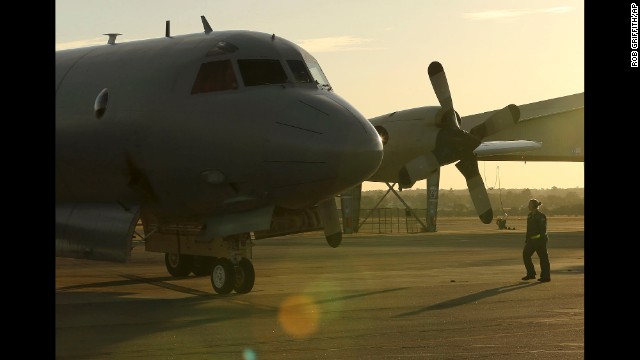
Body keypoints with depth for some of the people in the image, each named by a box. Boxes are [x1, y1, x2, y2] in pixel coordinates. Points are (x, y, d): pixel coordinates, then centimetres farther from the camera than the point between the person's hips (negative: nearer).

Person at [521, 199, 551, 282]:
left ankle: (546, 276, 4)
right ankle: (531, 274, 13)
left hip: (539, 240, -9)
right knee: (526, 255, 4)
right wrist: (527, 240, 18)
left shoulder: (541, 216, -13)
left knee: (543, 257, -2)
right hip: (531, 240, 9)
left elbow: (543, 229, -16)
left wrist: (542, 240, -21)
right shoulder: (530, 215, 13)